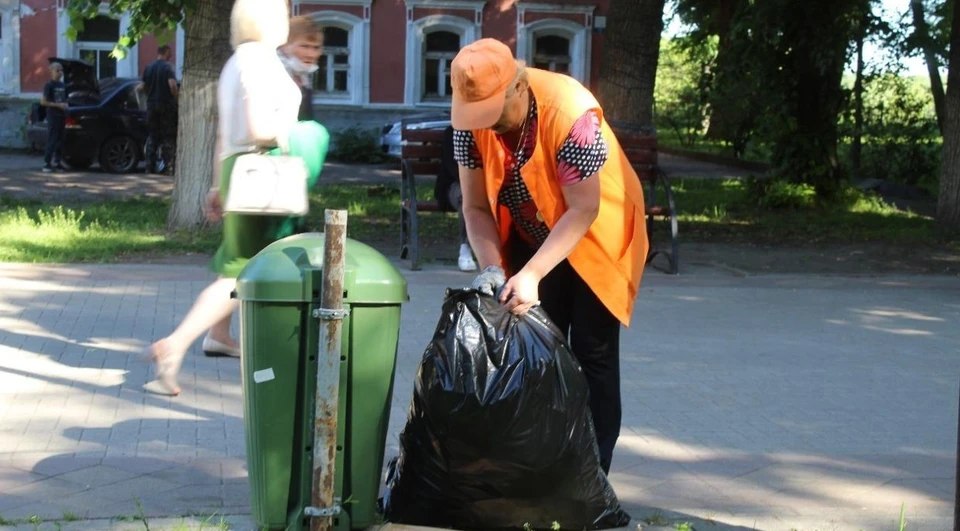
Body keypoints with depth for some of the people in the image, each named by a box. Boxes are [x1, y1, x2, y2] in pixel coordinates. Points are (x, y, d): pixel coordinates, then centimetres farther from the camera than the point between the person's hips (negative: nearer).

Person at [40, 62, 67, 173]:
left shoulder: (63, 86, 13)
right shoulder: (49, 85, -7)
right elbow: (43, 102, -11)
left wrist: (65, 105, 3)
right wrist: (58, 105, -17)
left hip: (62, 116, 7)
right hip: (53, 117, -7)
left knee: (60, 140, 7)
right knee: (51, 141, -8)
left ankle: (57, 162, 15)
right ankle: (46, 164, -5)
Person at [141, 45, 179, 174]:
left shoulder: (149, 67, 9)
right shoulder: (167, 67, -9)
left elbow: (143, 87, 11)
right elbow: (172, 85, -20)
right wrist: (177, 98, -7)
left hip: (151, 104, 5)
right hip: (166, 104, -5)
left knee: (152, 135, 9)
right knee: (168, 136, 0)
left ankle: (150, 166, 6)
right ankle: (169, 164, -4)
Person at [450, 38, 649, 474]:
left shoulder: (571, 114, -33)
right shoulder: (470, 120, -17)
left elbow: (583, 210, -30)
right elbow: (477, 206, -11)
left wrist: (531, 274, -36)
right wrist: (491, 267, -27)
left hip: (595, 237, -5)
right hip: (532, 238, 5)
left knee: (592, 354, -5)